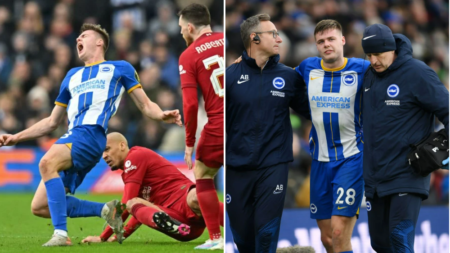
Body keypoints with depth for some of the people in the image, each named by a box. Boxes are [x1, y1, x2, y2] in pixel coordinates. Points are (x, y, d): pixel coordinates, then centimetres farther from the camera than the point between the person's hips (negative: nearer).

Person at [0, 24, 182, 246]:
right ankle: (106, 211, 7)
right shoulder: (73, 76, 32)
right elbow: (52, 121, 35)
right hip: (70, 138, 7)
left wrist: (162, 115, -9)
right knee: (39, 206, -3)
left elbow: (145, 105, 14)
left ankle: (61, 234, -37)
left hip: (91, 134, -7)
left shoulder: (120, 68, 17)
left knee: (47, 163, -36)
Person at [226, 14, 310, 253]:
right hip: (237, 167, 0)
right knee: (241, 233, 10)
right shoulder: (231, 74, -2)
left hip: (273, 167, 0)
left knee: (266, 233, -5)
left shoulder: (289, 76, 1)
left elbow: (310, 109, 9)